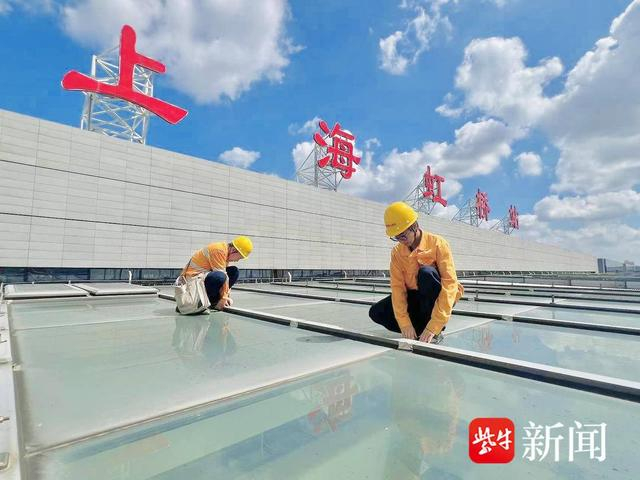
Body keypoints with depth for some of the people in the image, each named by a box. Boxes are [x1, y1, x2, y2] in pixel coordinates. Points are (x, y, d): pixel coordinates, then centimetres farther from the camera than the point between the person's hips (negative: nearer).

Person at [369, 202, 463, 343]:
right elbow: (397, 286, -11)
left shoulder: (437, 243, -18)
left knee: (426, 272, -34)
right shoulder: (397, 252, -5)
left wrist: (433, 327, -32)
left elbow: (450, 283, -26)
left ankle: (435, 332, -20)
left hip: (437, 299, -4)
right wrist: (405, 323, -23)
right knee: (376, 312, -13)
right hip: (414, 298, 4)